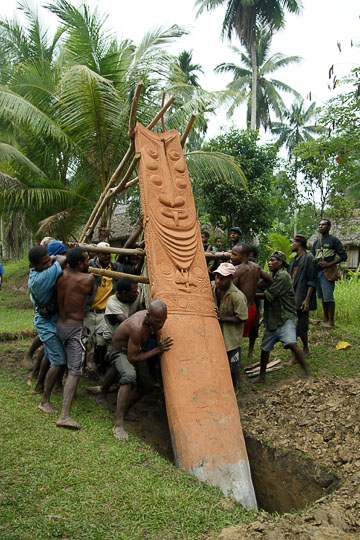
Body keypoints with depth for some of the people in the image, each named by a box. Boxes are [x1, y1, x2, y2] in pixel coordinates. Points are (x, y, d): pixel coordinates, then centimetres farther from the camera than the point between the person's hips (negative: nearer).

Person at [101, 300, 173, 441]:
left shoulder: (150, 316, -14)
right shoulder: (137, 328, -38)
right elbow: (132, 359, -30)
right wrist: (157, 350, -32)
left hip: (133, 349, 9)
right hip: (118, 352, -8)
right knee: (129, 375, -36)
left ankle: (123, 411, 26)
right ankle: (119, 424, -34)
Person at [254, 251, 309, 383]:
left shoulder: (283, 275, -12)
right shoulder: (275, 275, 18)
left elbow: (268, 295, -15)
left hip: (285, 318, -8)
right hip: (271, 318, 9)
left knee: (291, 344, -25)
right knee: (265, 348, 11)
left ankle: (307, 372, -13)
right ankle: (262, 375, 26)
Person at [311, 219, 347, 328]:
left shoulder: (334, 240, 1)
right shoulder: (316, 242, 20)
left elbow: (343, 256, -5)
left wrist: (329, 264, -14)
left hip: (327, 271, -6)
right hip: (317, 271, 6)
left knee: (328, 297, -9)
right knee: (322, 297, 10)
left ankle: (331, 322, -7)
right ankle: (325, 319, 19)